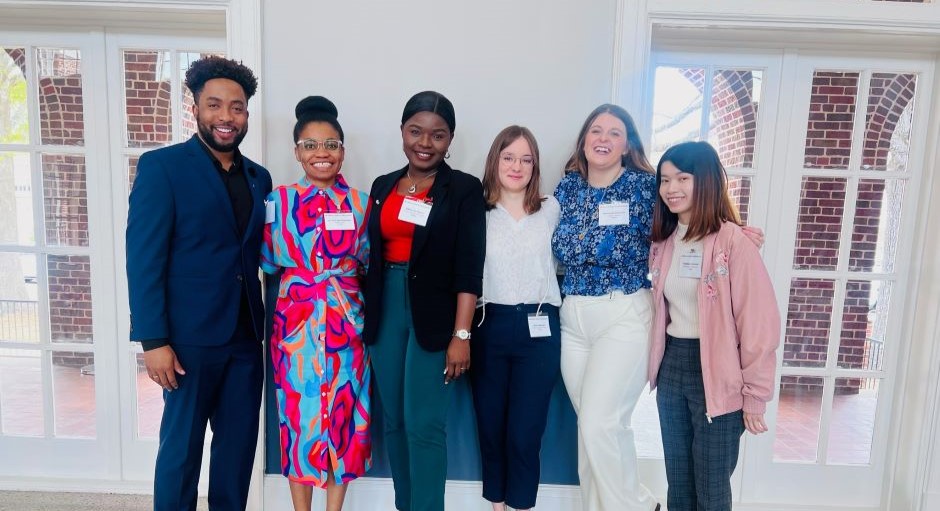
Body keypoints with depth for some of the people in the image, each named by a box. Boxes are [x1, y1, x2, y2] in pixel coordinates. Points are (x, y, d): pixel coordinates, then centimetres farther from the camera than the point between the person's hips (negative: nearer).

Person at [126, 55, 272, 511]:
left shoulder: (258, 178, 10)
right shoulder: (161, 166, -6)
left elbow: (257, 254, 11)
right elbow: (143, 259, -10)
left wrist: (265, 326, 4)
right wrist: (153, 340, -15)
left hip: (246, 336, 5)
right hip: (191, 336, -5)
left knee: (239, 445, 14)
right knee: (181, 447, 9)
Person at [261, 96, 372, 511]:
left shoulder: (360, 202, 2)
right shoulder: (279, 200, 0)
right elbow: (268, 261, 7)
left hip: (346, 323, 1)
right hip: (295, 324, -1)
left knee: (344, 414, 8)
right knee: (299, 414, 8)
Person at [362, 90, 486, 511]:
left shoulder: (464, 189, -4)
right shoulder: (383, 186, 11)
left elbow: (469, 269, -9)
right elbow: (372, 258, 12)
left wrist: (461, 334, -15)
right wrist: (367, 317, 10)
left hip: (433, 316, -5)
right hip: (386, 311, 5)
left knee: (424, 425, -2)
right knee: (394, 421, 12)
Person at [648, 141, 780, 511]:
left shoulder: (734, 241, -14)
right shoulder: (663, 242, 8)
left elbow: (758, 323, -15)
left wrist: (754, 394, -13)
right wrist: (660, 363, 9)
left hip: (716, 375, -6)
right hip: (671, 368, 6)